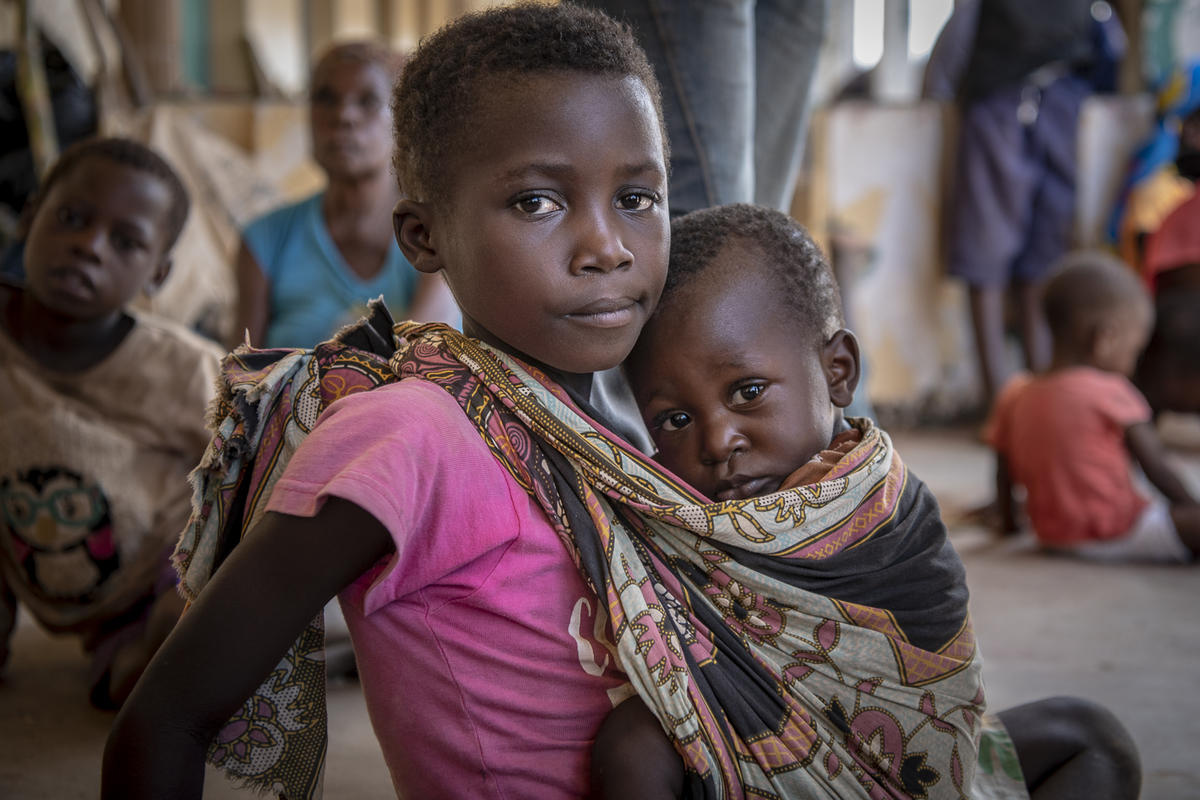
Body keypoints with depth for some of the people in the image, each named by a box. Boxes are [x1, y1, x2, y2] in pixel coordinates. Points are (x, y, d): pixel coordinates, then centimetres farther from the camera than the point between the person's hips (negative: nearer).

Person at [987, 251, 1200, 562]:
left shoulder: (1015, 396, 4)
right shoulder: (1110, 393, -13)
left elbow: (1003, 473, 10)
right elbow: (1156, 466, -9)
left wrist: (1009, 520, 24)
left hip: (1052, 536, 8)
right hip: (1113, 537, -8)